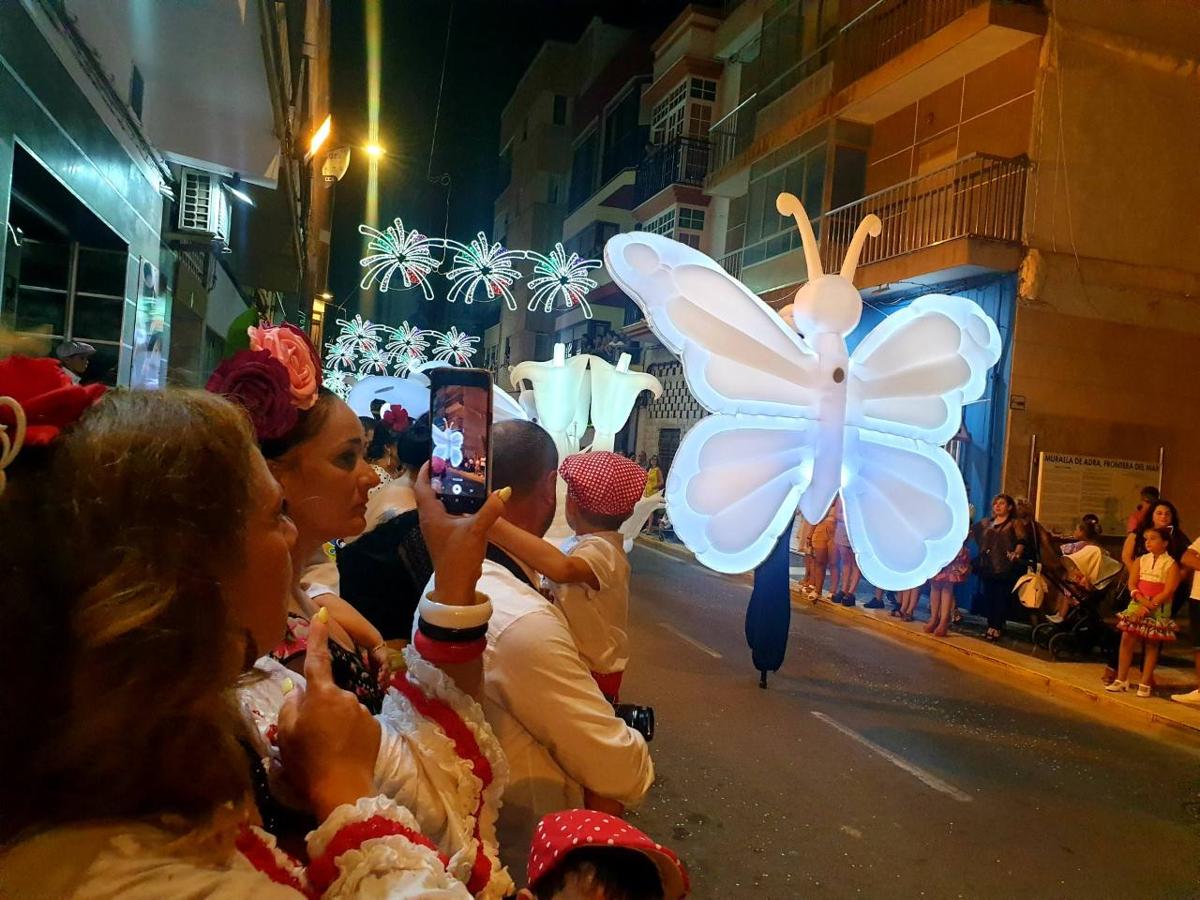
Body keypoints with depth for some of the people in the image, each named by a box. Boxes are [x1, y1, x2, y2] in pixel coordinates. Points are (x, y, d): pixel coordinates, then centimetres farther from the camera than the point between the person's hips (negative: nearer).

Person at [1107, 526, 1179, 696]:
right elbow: (1132, 584, 1)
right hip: (1137, 605, 3)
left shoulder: (1171, 564, -5)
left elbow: (1168, 592, -13)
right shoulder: (1141, 560, 7)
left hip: (1158, 609, -3)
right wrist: (1142, 601, -16)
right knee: (1127, 639, -2)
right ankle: (1121, 679, 6)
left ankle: (1145, 684, 9)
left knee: (1152, 644, 2)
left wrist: (1150, 605, -19)